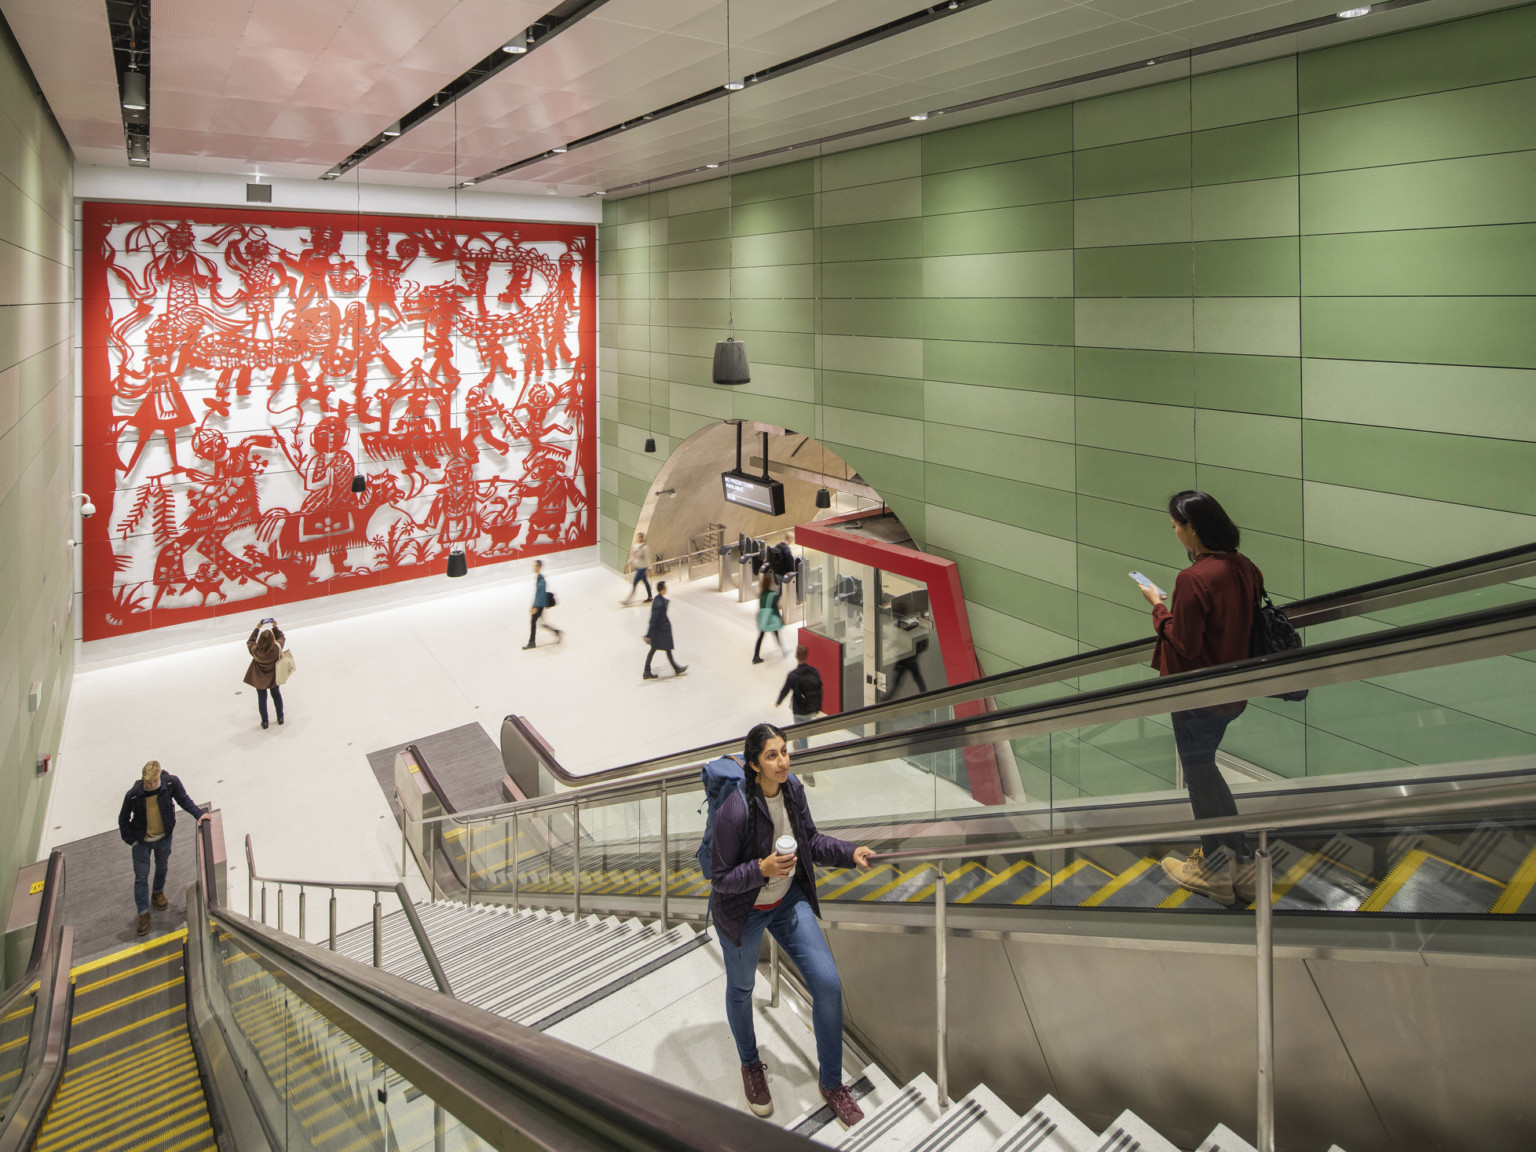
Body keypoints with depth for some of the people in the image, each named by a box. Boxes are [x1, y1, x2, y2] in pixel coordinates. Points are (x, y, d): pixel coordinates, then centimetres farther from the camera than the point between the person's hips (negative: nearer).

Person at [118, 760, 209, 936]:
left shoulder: (171, 783, -24)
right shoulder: (133, 795, -27)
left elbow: (183, 799, -4)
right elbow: (123, 819, -9)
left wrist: (199, 814, -11)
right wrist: (131, 840, -11)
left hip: (164, 837, 2)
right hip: (142, 841, -2)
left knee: (162, 867, 26)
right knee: (141, 877, 7)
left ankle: (158, 893, 54)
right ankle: (143, 913, 23)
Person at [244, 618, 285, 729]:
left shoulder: (255, 650, -31)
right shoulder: (277, 648, -32)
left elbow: (250, 642, -8)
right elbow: (282, 638, -10)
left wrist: (257, 629, -6)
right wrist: (275, 627, -5)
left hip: (259, 679, -1)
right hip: (273, 677, 1)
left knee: (262, 698, 18)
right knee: (276, 694, 24)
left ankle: (264, 721, 29)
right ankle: (280, 717, 38)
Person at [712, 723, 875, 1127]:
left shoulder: (793, 789, -15)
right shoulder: (734, 810, -33)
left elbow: (811, 840, 1)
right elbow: (721, 878, -23)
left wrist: (850, 853, -13)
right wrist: (763, 869, -38)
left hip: (789, 901, 4)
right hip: (744, 911, -4)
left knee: (828, 984, -2)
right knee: (741, 989, 20)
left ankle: (831, 1082, 20)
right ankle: (750, 1065, 50)